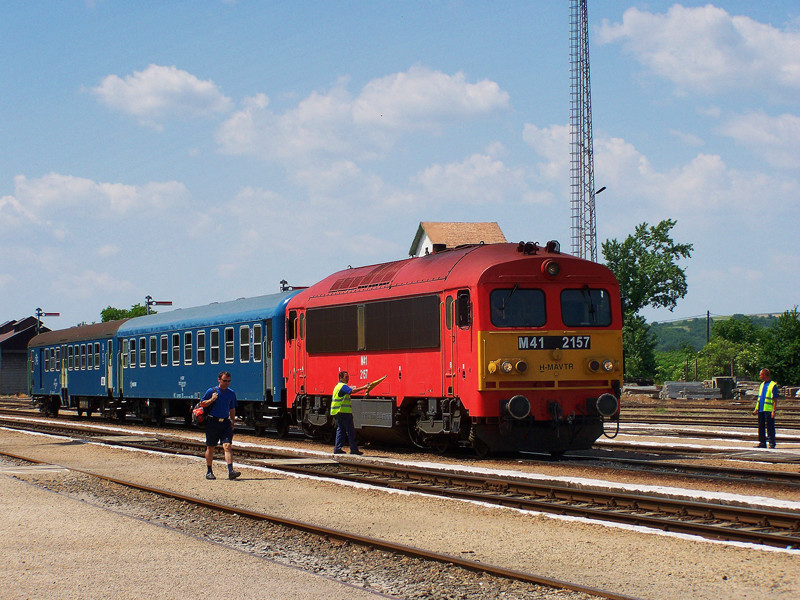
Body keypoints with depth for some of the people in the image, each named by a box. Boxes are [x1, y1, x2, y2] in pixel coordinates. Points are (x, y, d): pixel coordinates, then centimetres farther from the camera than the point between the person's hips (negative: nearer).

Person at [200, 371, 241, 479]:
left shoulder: (231, 393, 8)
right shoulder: (211, 391, -2)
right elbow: (202, 404, 3)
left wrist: (232, 423, 14)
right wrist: (211, 400, -15)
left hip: (225, 423, 2)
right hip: (212, 422, -2)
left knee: (227, 446, -11)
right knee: (210, 448, 7)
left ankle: (230, 471, -19)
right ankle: (209, 472, 20)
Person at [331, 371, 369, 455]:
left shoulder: (338, 386, 20)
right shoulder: (343, 386, -12)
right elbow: (352, 391, -30)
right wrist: (364, 387, -33)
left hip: (337, 413, 10)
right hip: (344, 412, -10)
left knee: (340, 430, 12)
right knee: (350, 431, -5)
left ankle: (337, 449, 9)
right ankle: (354, 449, -5)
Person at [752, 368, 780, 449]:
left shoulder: (773, 385, -8)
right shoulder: (762, 385, 16)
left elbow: (775, 400, -10)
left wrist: (774, 410, -15)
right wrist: (756, 409, 17)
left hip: (768, 410, -8)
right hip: (761, 409, 8)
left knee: (770, 427, -4)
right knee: (761, 427, 9)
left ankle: (772, 443, 1)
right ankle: (762, 443, 15)